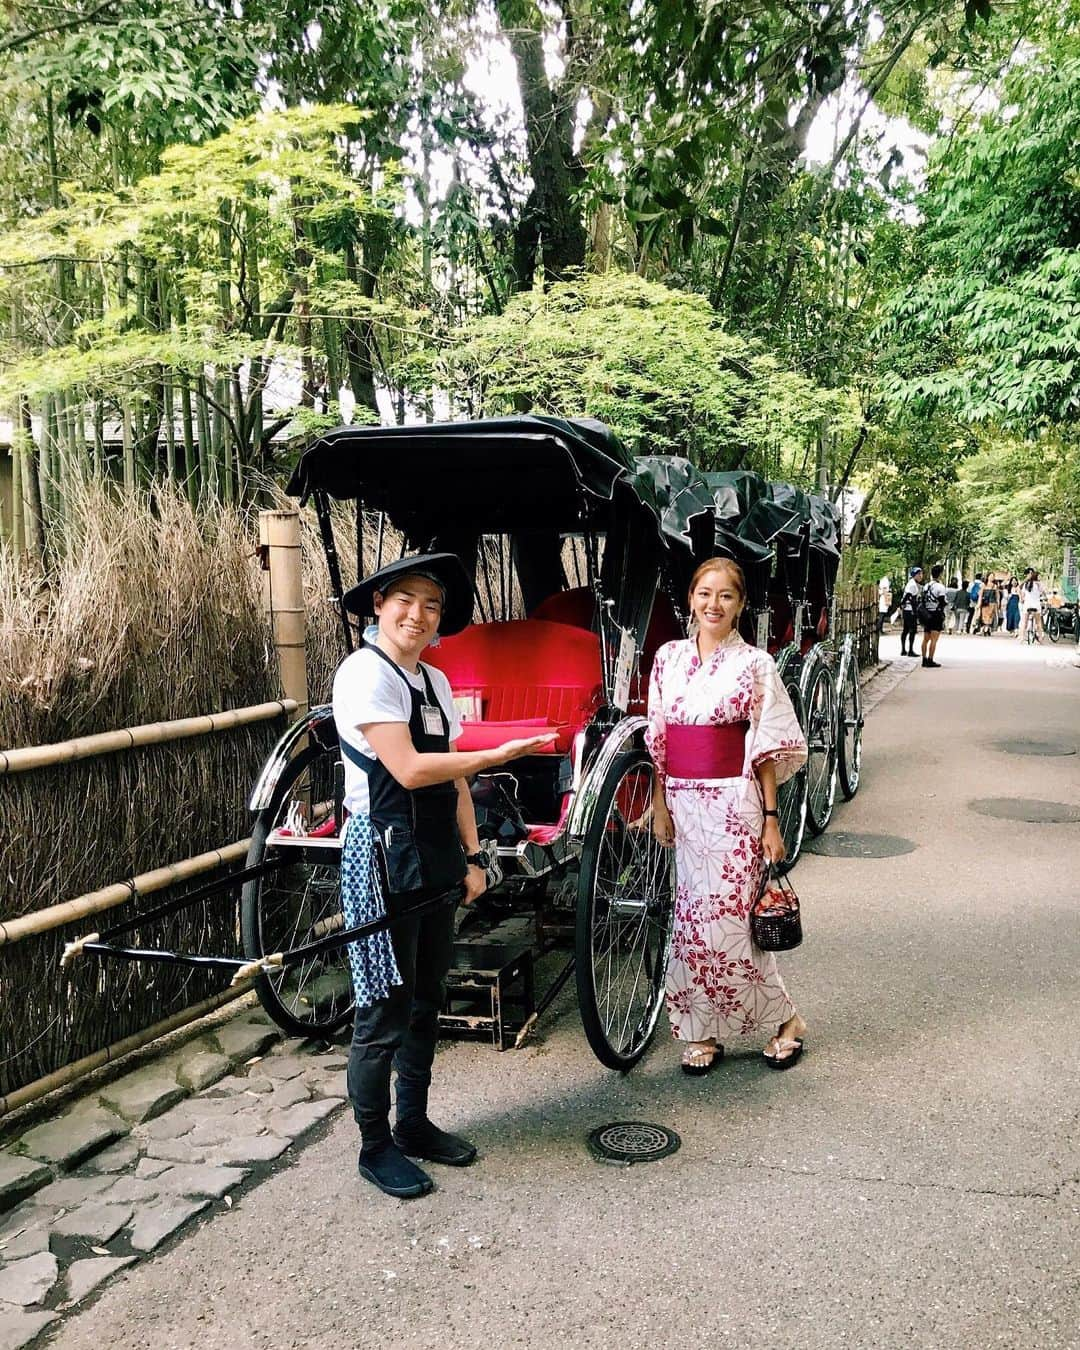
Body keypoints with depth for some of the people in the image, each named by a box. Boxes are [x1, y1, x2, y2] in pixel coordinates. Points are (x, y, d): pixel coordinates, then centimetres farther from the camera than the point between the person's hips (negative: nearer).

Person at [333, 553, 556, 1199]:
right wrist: (496, 755, -15)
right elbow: (408, 769, -20)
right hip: (383, 859, -8)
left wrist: (472, 855, 9)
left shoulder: (434, 682, 11)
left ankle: (414, 1123, 32)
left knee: (426, 1000, 16)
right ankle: (375, 1147, 17)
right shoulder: (365, 672, -13)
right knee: (384, 1011, 1)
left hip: (435, 860, 8)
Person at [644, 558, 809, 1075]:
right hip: (684, 802, 4)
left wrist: (770, 818, -8)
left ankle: (783, 1019, 18)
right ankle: (703, 1033, 21)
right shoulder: (668, 657, 7)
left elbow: (767, 750, -4)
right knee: (695, 913, 9)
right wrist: (659, 805, 5)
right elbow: (658, 741, 9)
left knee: (728, 915, -3)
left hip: (734, 804, -4)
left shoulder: (754, 664, -3)